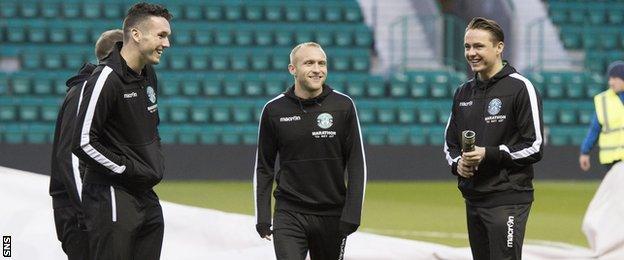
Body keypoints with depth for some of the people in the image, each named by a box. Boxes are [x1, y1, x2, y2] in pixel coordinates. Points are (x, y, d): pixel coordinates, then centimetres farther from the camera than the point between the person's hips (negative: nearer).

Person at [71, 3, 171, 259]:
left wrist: (156, 164, 13)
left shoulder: (148, 75, 12)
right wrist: (127, 170, -14)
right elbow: (83, 142, -19)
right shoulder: (106, 79, -16)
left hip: (146, 197, 9)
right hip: (112, 197, -9)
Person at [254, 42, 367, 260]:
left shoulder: (343, 106, -1)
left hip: (332, 215, 1)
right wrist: (262, 216, 2)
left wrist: (351, 214, -7)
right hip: (289, 215, -1)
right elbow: (263, 168, 8)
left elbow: (357, 164, 0)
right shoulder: (274, 110, 1)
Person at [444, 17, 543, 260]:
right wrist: (457, 162, 0)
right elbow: (450, 143, 23)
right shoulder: (463, 93, 16)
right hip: (473, 200, 7)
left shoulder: (520, 88, -6)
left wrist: (489, 154, -18)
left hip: (508, 198, -7)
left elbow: (535, 147, -10)